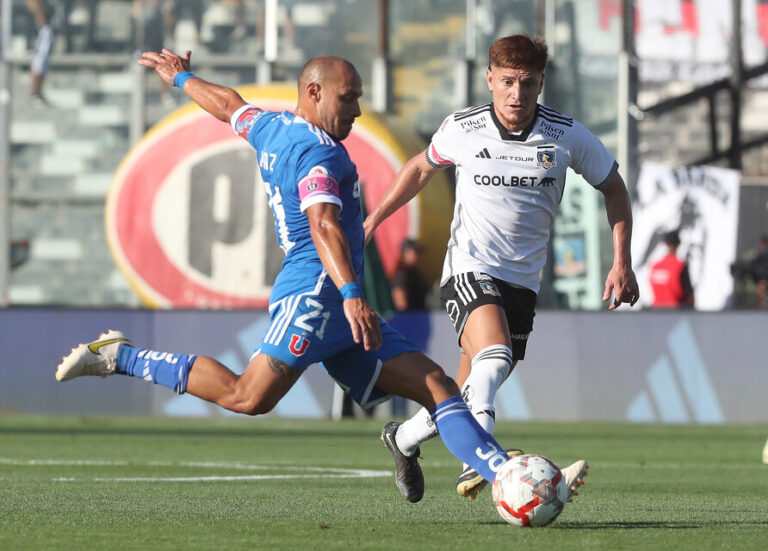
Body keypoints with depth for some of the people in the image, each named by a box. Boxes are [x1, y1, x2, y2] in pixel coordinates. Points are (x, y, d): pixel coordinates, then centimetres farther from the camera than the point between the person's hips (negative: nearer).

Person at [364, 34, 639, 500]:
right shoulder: (463, 130, -5)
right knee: (494, 353, -31)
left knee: (475, 391, 7)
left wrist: (622, 263, 2)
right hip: (470, 267, -3)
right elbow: (422, 168, 16)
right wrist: (374, 219, 13)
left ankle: (407, 436, 34)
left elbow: (613, 187, 9)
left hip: (523, 280, 3)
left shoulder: (567, 137, -6)